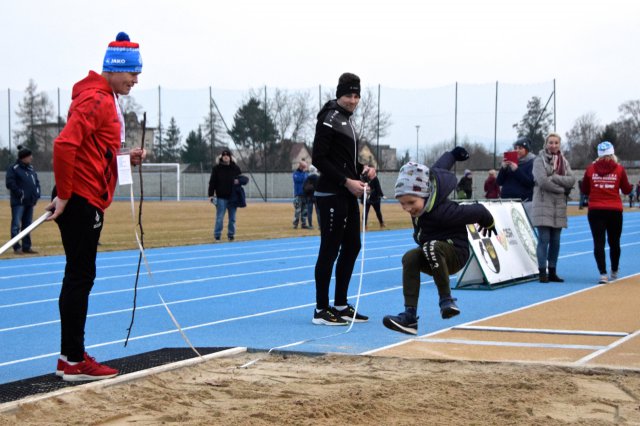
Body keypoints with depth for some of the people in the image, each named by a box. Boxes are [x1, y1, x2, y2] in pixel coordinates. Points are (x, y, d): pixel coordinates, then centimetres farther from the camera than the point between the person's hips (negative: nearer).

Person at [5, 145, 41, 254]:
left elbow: (36, 182, 20)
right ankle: (16, 247, -3)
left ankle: (26, 247, 16)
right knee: (16, 225, -6)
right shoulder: (13, 168, -9)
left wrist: (36, 194, 6)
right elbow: (10, 183, -16)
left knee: (27, 225, 11)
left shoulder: (31, 168, 15)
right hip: (18, 202, -8)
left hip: (30, 201, 8)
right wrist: (20, 193, -17)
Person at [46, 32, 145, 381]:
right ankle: (74, 361, -1)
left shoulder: (107, 100, 17)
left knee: (80, 278, 12)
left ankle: (70, 358, 18)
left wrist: (125, 159, 7)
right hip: (80, 201, -10)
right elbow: (65, 144, -25)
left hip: (89, 203, 10)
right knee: (79, 277, -6)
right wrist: (64, 195, -20)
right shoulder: (95, 100, -14)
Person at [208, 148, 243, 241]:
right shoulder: (217, 168, 0)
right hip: (221, 197, -2)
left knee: (232, 218, 8)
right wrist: (211, 195, -10)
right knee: (219, 217, -4)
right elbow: (212, 182, -2)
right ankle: (217, 235, 4)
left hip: (233, 197, 3)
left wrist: (239, 181, -10)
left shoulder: (235, 168, 6)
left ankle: (231, 234, 19)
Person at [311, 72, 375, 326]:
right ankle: (321, 310, -1)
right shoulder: (329, 119, -10)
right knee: (330, 250, -7)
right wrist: (347, 181, -19)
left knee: (352, 247, 12)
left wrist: (363, 169, 6)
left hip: (348, 195, 10)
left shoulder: (346, 121, 18)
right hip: (332, 195, -10)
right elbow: (319, 159, -16)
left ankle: (341, 306, 21)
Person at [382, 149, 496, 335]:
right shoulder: (426, 180, -10)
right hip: (433, 259, 8)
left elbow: (477, 211, -21)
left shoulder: (441, 212, -32)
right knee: (410, 258, -23)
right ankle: (410, 316, -31)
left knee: (431, 247, -39)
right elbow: (440, 166, 9)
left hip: (456, 254, -8)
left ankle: (446, 299, -26)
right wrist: (453, 154, 32)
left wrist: (488, 223, 3)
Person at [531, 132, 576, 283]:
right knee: (544, 239, -8)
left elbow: (571, 180, 1)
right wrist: (562, 189, -9)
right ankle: (542, 272, -4)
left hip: (559, 206, 5)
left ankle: (552, 272, 13)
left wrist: (554, 177, -12)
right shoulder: (540, 160, -1)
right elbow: (542, 181, -15)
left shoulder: (563, 161, 15)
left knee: (555, 241, 7)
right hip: (543, 204, -5)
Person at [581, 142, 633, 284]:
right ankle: (614, 272, 32)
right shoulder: (619, 169, -5)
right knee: (614, 242, 16)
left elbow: (585, 190, 6)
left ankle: (603, 273, -14)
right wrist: (632, 186, 24)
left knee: (598, 242, -1)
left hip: (595, 211, 0)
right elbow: (626, 190, 3)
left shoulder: (590, 169, -2)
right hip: (614, 211, 0)